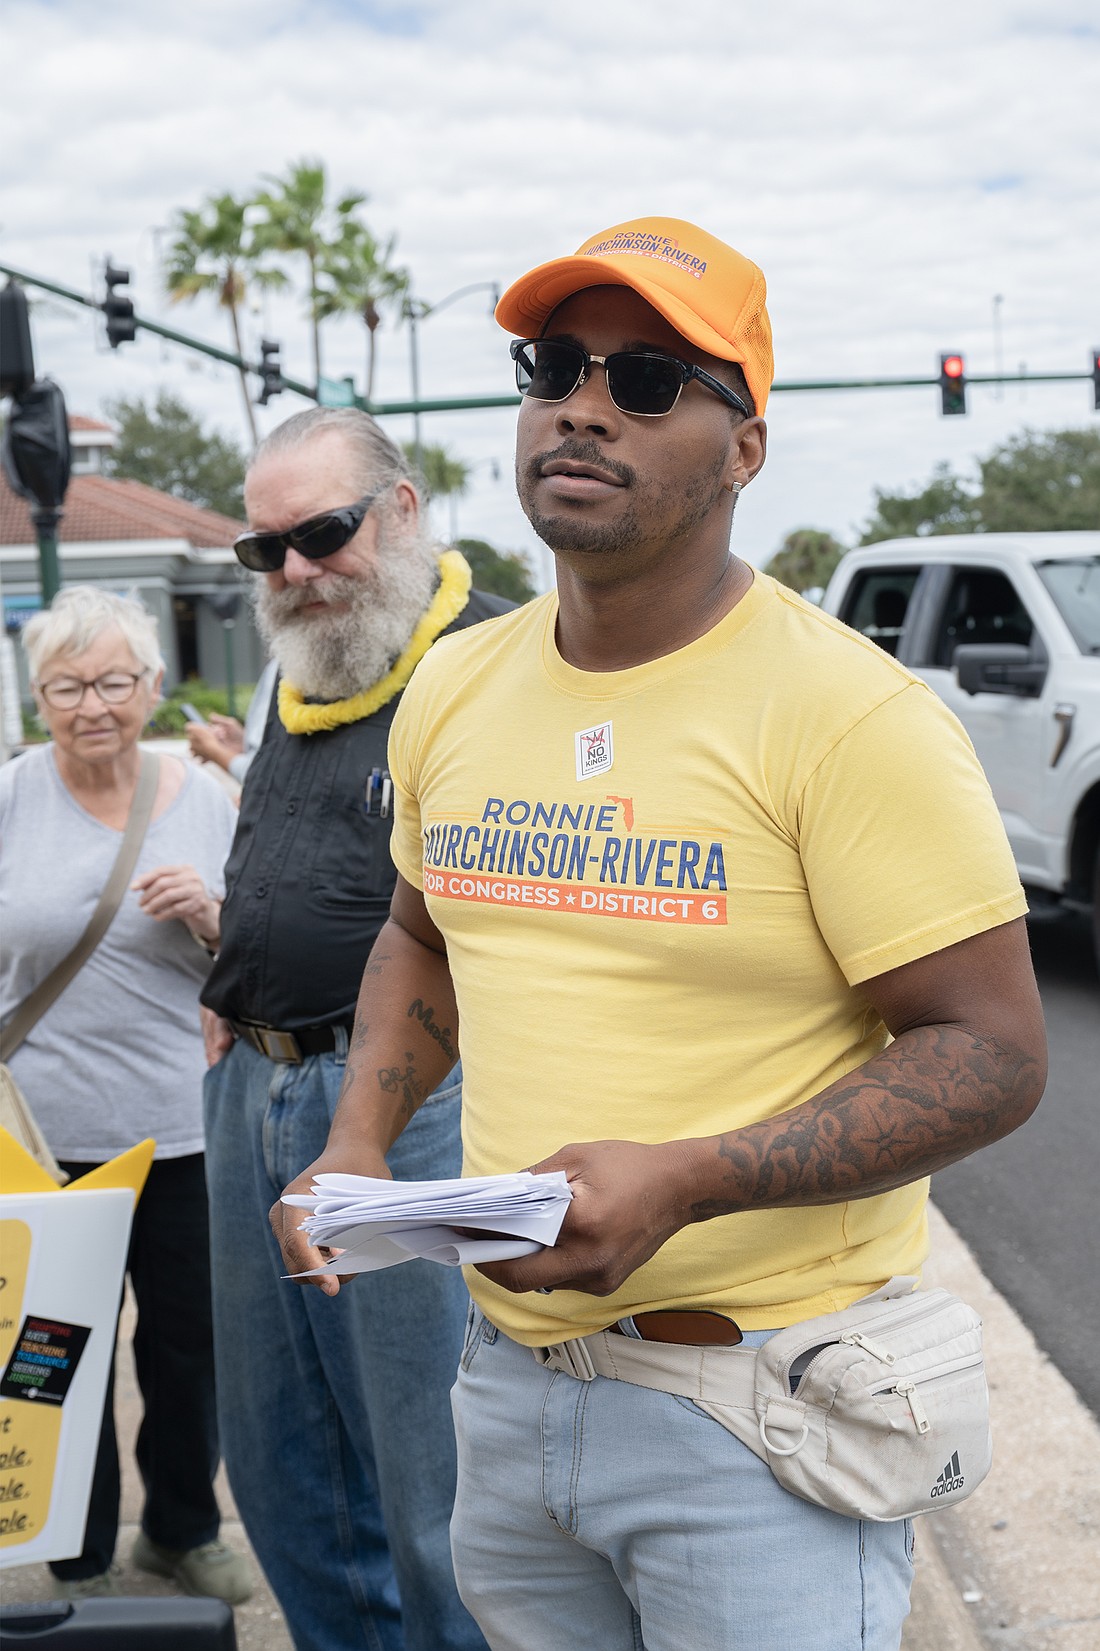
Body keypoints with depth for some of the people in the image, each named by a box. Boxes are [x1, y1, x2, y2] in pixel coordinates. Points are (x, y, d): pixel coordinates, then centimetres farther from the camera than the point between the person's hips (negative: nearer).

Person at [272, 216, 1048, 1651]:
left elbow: (993, 1055, -16)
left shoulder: (850, 714, -16)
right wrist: (359, 1144, 4)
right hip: (508, 1380, 6)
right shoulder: (453, 689, 4)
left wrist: (681, 1184, -26)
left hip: (760, 1403, -6)